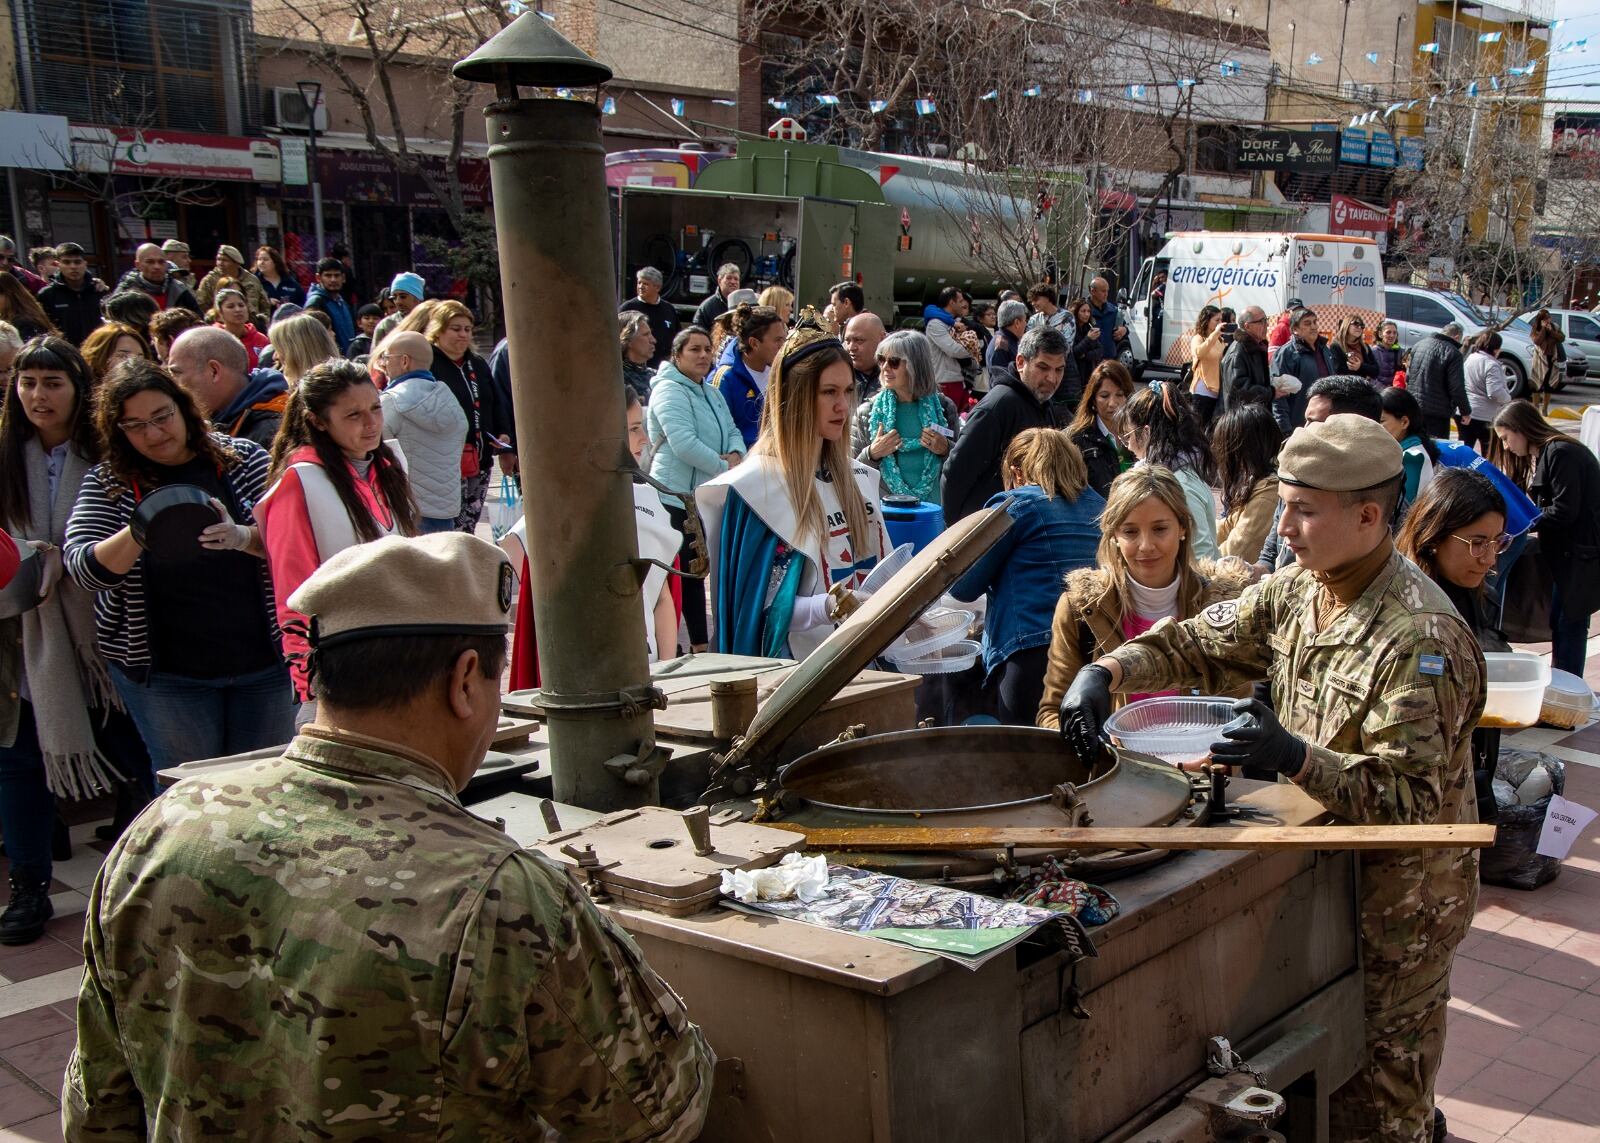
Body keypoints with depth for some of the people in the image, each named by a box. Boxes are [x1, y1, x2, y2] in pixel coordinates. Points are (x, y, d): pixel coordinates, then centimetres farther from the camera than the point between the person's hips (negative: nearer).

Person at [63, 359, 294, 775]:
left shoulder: (243, 458, 0)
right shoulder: (108, 482, 0)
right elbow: (83, 569, -10)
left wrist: (241, 537, -27)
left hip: (265, 659, 1)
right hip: (165, 673, 0)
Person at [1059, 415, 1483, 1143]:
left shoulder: (1423, 638, -24)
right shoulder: (1296, 593, 1)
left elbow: (1411, 801, -27)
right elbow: (1199, 644, 3)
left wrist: (1295, 757, -41)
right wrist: (1109, 670, -17)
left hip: (1397, 898, -8)